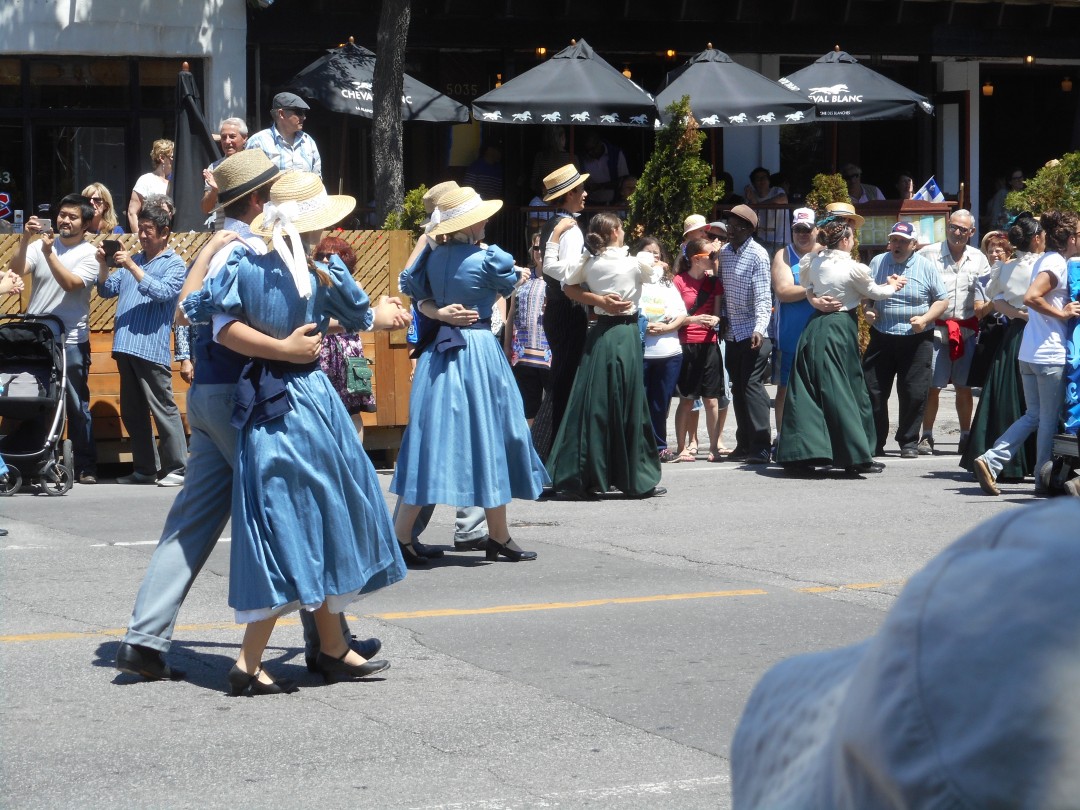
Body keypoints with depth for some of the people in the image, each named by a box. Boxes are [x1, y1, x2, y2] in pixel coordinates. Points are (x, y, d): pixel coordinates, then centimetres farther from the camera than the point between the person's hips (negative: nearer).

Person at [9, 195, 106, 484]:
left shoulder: (90, 255, -1)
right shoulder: (42, 243, 7)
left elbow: (70, 284, -16)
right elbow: (16, 271, -6)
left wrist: (49, 253, -20)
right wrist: (25, 240, -19)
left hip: (71, 341, -3)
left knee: (77, 406, 0)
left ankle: (85, 467, 5)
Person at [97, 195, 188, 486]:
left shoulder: (174, 264, 1)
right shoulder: (134, 258, 18)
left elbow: (161, 292, -15)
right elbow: (107, 290, 17)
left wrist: (131, 266, -18)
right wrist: (103, 265, -1)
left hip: (151, 349, -7)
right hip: (125, 347, 7)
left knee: (163, 409, -6)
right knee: (132, 412, 11)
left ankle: (176, 469, -2)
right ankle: (145, 469, 18)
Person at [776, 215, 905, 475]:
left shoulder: (814, 262, 5)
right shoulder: (853, 268, -9)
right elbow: (875, 292, 7)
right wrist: (893, 286, 26)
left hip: (815, 328, 5)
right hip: (841, 329, -5)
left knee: (806, 391, 6)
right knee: (846, 392, 0)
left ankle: (797, 454, 5)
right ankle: (856, 456, 4)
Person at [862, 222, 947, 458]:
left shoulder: (926, 267, 2)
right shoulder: (877, 263, 8)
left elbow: (942, 300, 5)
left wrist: (925, 319, -10)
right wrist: (866, 310, -4)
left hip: (917, 340, -2)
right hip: (881, 338, 2)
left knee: (914, 393, -1)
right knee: (873, 390, 0)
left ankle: (909, 443, 12)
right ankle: (874, 442, 10)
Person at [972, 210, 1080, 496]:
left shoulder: (1046, 260, 15)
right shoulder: (1057, 264, -15)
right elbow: (1031, 297, -27)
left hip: (1030, 353, 9)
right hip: (1051, 354, -9)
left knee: (1034, 415, 14)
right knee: (1050, 419, 3)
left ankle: (990, 461, 3)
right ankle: (1044, 479, 10)